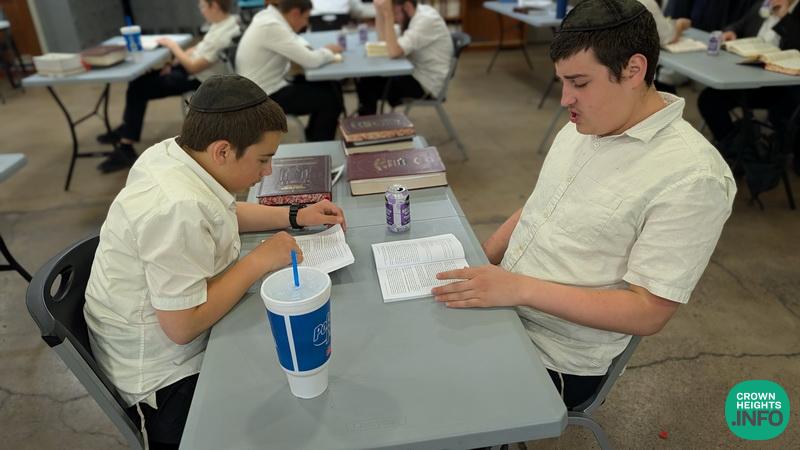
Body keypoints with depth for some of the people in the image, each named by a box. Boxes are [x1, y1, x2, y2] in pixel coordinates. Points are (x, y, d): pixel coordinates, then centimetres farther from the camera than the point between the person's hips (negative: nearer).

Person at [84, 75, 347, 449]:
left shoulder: (171, 152, -6)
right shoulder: (178, 208, -34)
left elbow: (219, 213, 12)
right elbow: (183, 326, -29)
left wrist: (295, 217, 4)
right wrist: (260, 260, -22)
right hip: (166, 379, -8)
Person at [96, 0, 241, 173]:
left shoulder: (222, 35, -29)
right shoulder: (225, 22, 0)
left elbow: (192, 67, -25)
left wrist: (173, 46, -10)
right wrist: (174, 62, 5)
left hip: (197, 80, -9)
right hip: (197, 68, 9)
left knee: (139, 88, -2)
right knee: (139, 79, 14)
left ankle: (125, 149, 6)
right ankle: (128, 129, 24)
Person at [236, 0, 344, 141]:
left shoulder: (269, 17, 5)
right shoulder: (272, 27, -24)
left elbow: (293, 38, 24)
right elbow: (310, 61, -25)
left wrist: (304, 48, 1)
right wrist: (329, 51, -5)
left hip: (269, 84, 10)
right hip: (265, 96, -10)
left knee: (330, 87, 10)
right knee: (331, 98, -8)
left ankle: (314, 135, 24)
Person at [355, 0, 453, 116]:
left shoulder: (427, 19, -23)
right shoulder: (410, 15, 4)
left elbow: (394, 52, -30)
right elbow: (383, 40, 6)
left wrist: (387, 14, -28)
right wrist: (379, 10, -6)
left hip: (426, 82, -9)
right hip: (414, 72, 9)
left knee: (369, 85, -11)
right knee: (366, 81, 1)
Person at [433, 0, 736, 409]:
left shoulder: (692, 177, -20)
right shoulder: (581, 127, 5)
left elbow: (648, 313, -20)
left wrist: (521, 288, -27)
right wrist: (472, 269, 2)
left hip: (555, 360, -7)